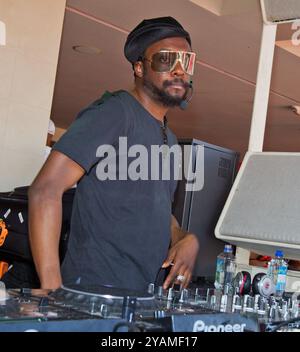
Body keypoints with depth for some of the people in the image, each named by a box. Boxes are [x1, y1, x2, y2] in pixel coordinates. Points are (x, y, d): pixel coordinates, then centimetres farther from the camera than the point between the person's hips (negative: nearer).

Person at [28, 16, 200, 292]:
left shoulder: (169, 139, 16)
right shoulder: (114, 112, -10)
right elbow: (45, 189, -18)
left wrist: (186, 239, 3)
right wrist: (52, 289, -24)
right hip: (95, 291, -8)